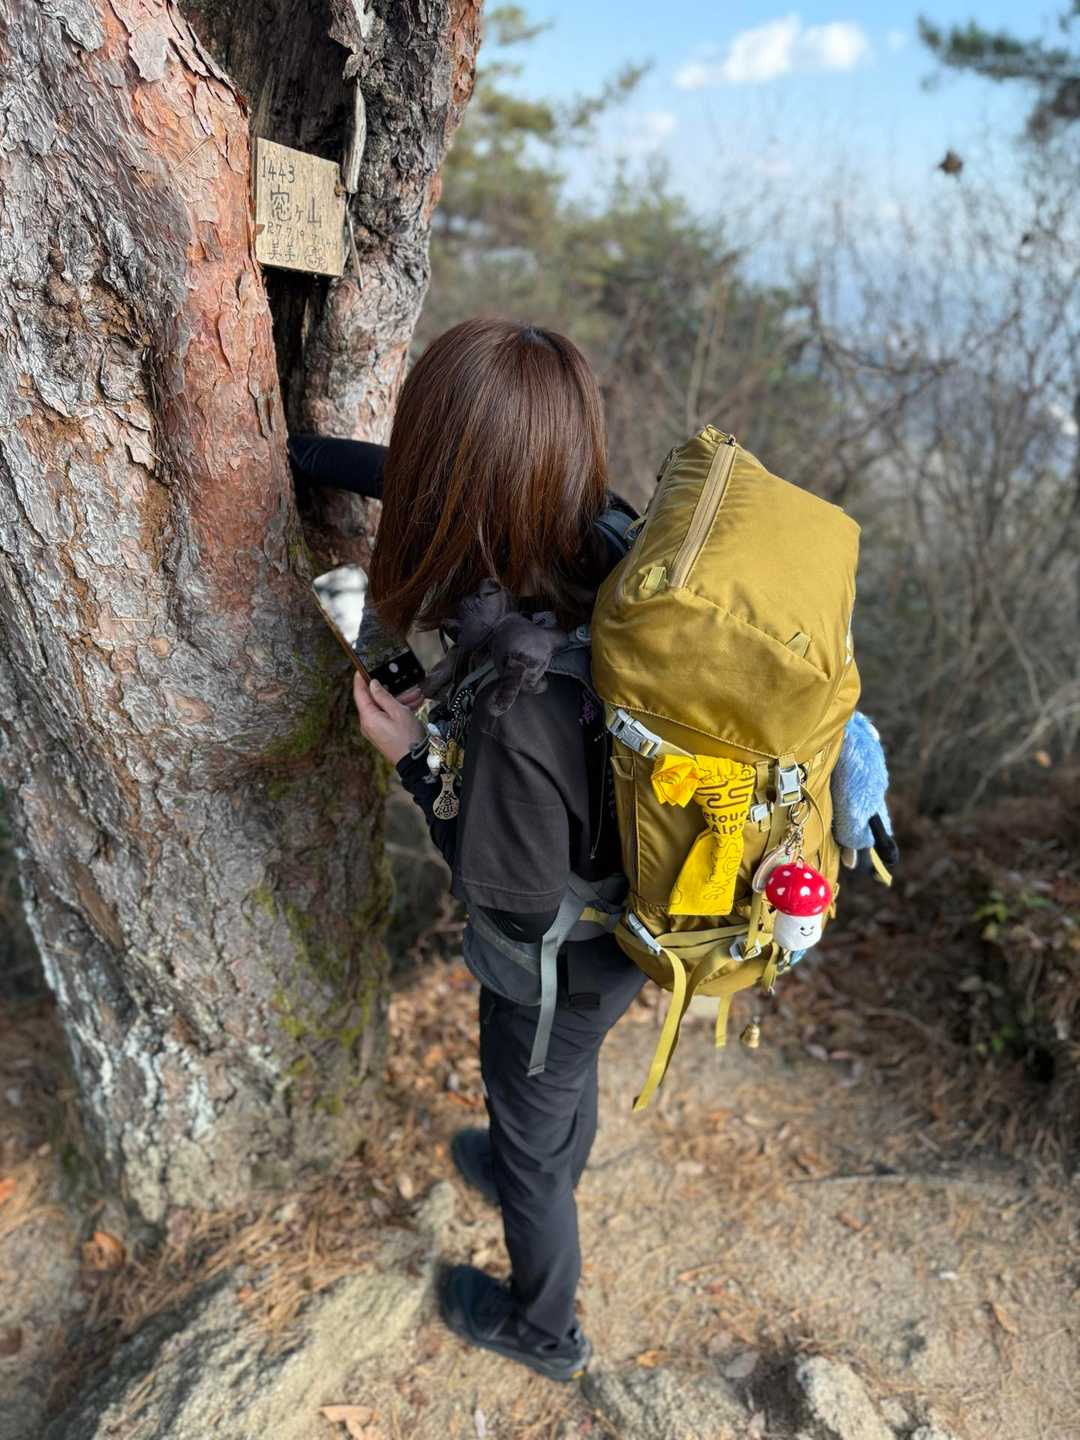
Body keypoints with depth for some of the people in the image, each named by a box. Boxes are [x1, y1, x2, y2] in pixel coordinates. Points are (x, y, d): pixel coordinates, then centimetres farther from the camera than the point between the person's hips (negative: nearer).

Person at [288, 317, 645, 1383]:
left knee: (531, 1129, 25)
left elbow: (519, 904, -25)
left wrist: (413, 761, -18)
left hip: (559, 968, -6)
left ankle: (542, 1329, 56)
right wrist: (295, 448, 8)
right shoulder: (608, 536, -21)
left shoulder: (517, 711, -42)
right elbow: (421, 479, -3)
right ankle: (543, 1181, 70)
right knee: (566, 1085, 36)